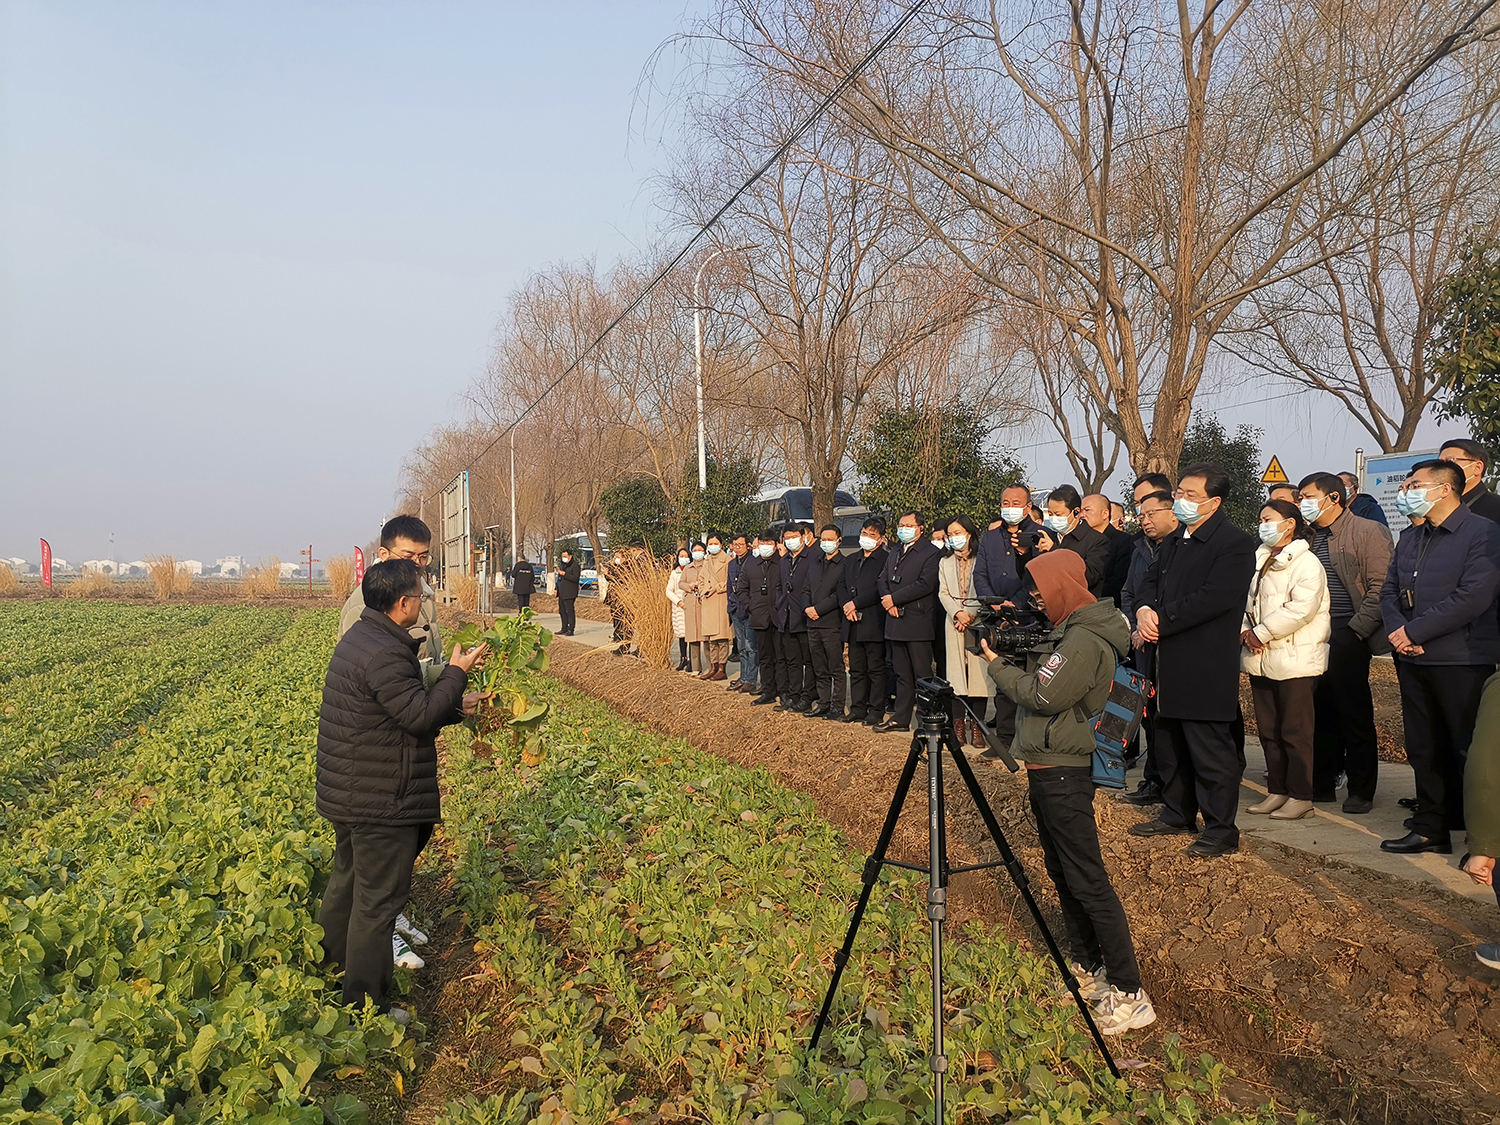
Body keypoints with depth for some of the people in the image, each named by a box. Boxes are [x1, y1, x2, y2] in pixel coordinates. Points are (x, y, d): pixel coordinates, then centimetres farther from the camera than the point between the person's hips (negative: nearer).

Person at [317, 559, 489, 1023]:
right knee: (379, 899, 1)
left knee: (347, 883, 24)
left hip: (349, 798, 11)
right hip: (380, 804, -11)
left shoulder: (361, 638, 11)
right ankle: (365, 1006, 13)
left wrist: (456, 706, 11)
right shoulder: (384, 655, -25)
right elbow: (421, 716, -24)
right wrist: (456, 672, -14)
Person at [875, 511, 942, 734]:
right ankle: (900, 718, 17)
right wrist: (888, 602, -5)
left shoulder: (931, 553, -7)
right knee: (902, 674, 12)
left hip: (918, 623, -7)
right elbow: (884, 580, 16)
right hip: (896, 622, 7)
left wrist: (894, 599, -14)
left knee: (922, 674, -3)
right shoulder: (894, 554, 19)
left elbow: (925, 584, -17)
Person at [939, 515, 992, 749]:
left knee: (978, 671, -6)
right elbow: (943, 593, 9)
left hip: (978, 620, -3)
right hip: (954, 621, 3)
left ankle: (977, 727, -2)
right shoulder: (945, 563, 17)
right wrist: (957, 613, -7)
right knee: (956, 671, -1)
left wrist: (970, 615, -10)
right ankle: (959, 725, 2)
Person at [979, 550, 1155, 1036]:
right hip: (1047, 767, 11)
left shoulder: (1086, 640, -18)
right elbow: (1037, 686, 17)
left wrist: (996, 664, -9)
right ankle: (1089, 969, 30)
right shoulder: (1068, 630, 13)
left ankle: (1130, 995, 0)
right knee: (1061, 872, 18)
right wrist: (1012, 657, 2)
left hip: (1063, 773, -11)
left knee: (1087, 881, -7)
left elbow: (1043, 695, -21)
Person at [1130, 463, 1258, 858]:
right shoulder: (1174, 540, 16)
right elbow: (1151, 579, 16)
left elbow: (1213, 599, -22)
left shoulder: (1235, 543, -12)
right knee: (1170, 747, 18)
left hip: (1207, 669, -9)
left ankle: (1221, 831, 9)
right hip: (1171, 664, 9)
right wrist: (1145, 610, -7)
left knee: (1211, 750, -2)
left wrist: (1160, 622, -18)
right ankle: (1177, 814, 33)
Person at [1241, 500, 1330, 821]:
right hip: (1262, 659, 8)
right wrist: (1246, 631, -3)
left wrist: (1261, 633, -16)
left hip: (1295, 659, -8)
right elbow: (1247, 601, 15)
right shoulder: (1258, 561, 16)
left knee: (1295, 731, -2)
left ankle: (1300, 797, 6)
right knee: (1269, 730, 11)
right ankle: (1277, 792, 20)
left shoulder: (1306, 563, -8)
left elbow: (1301, 608, -18)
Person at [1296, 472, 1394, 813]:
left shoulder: (1368, 532, -4)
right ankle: (1322, 784, 20)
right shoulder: (1308, 537, 14)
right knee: (1320, 714, 10)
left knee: (1356, 717, 2)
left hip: (1347, 636, -6)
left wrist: (1355, 630, -14)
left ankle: (1361, 791, 12)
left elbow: (1379, 587, -10)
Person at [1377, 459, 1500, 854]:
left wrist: (1414, 632, -16)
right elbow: (1389, 591, 14)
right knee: (1424, 750, 13)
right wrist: (1397, 630, -6)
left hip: (1462, 661, -7)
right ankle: (1430, 828, 24)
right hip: (1413, 659, 7)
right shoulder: (1409, 538, 16)